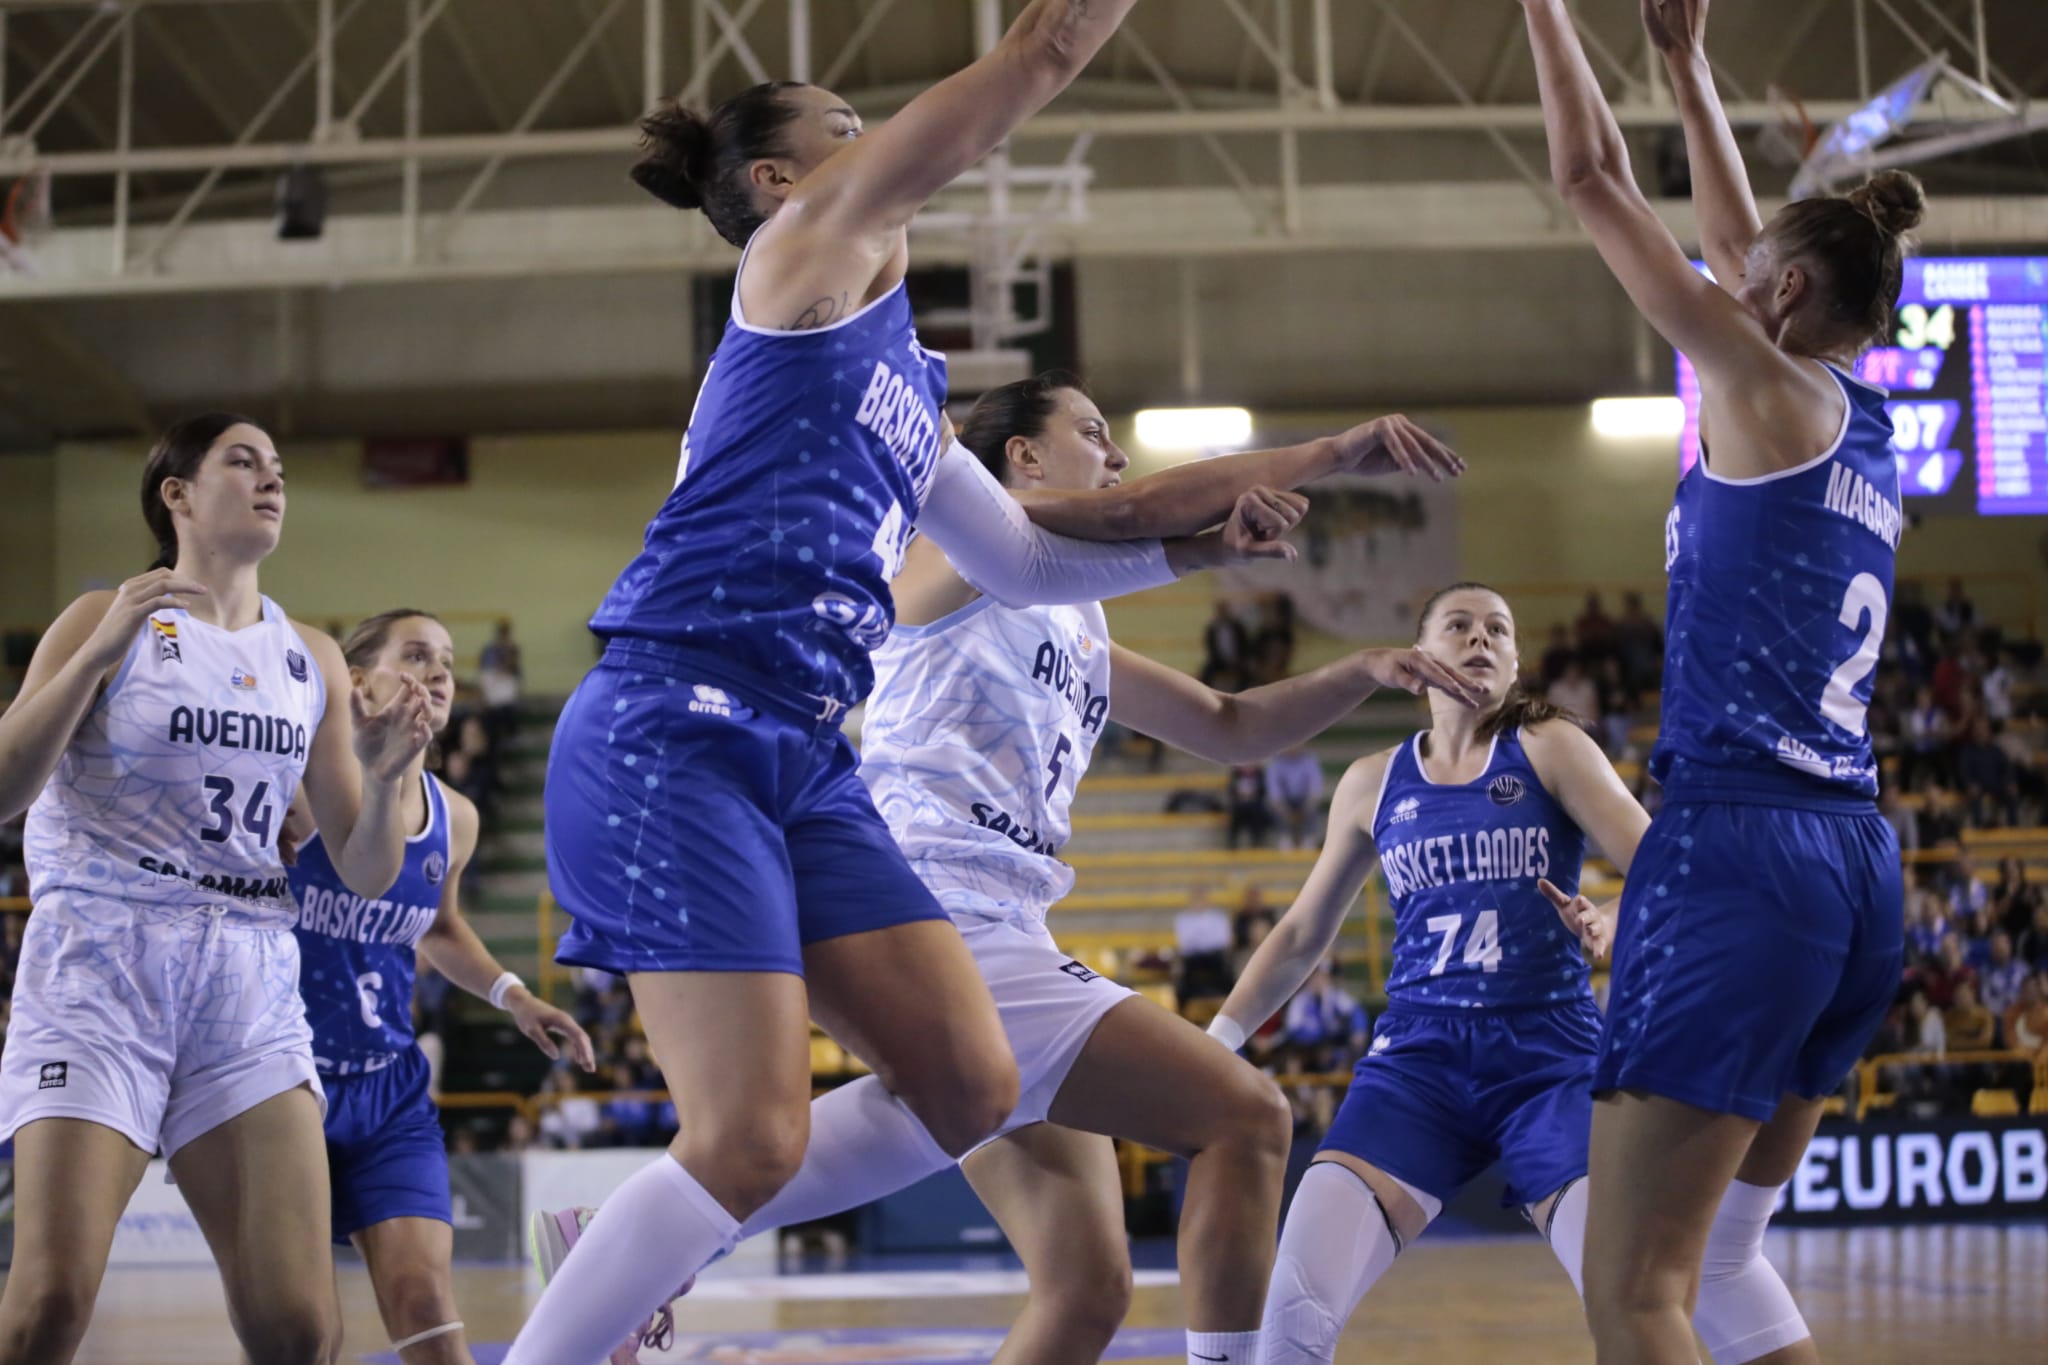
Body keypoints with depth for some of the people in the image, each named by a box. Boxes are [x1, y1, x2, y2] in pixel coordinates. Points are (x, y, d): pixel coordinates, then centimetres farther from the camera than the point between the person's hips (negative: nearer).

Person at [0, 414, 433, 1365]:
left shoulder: (312, 661, 14)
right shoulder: (108, 621, 2)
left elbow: (364, 874, 13)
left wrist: (383, 778, -7)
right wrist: (98, 656, -18)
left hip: (250, 983, 4)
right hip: (100, 966, -4)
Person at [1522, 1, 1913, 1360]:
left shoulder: (1768, 389, -4)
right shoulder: (1867, 428, 16)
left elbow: (1594, 176, -1)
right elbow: (1739, 238, 31)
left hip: (1739, 847, -9)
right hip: (1855, 861, 9)